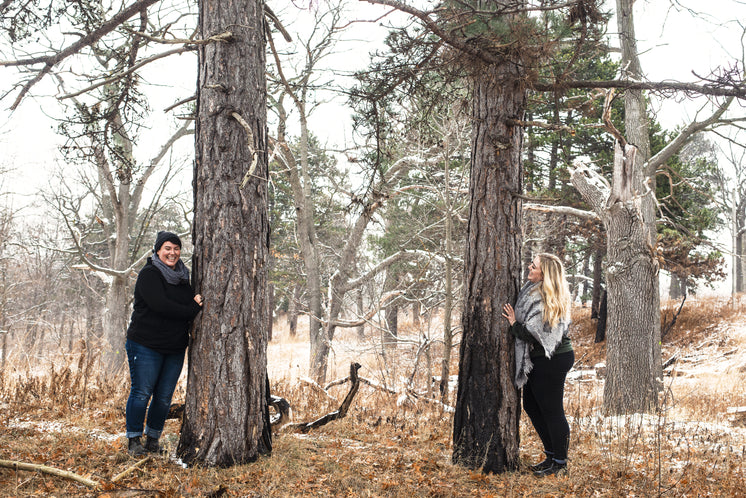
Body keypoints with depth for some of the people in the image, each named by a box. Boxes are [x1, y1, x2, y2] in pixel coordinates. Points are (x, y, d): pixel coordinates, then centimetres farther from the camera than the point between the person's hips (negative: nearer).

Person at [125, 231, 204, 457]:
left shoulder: (182, 277, 14)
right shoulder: (149, 274, -7)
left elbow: (194, 301, 15)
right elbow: (160, 305, -19)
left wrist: (197, 303, -10)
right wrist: (192, 310, -14)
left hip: (175, 348, 6)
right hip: (146, 345, -6)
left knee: (164, 397, 6)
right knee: (141, 393, -2)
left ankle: (153, 440, 18)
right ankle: (134, 441, 9)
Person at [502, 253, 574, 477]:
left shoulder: (544, 299, -22)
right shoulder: (532, 291, 8)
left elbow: (535, 335, -24)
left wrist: (514, 323, -16)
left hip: (553, 360, -11)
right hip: (539, 360, 11)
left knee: (551, 410, 0)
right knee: (531, 406, 17)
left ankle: (560, 463, 14)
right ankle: (551, 455, 29)